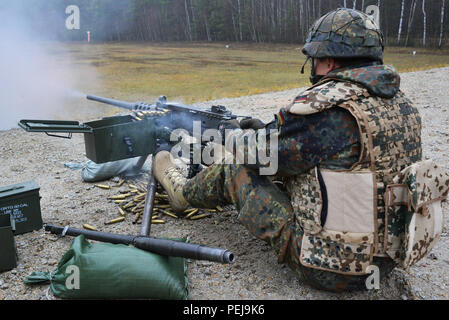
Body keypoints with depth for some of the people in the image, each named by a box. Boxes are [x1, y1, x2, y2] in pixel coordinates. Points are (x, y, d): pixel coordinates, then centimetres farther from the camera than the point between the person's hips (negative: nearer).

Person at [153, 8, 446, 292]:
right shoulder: (401, 102, 4)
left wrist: (234, 133, 12)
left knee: (235, 169, 6)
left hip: (330, 268, -8)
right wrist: (265, 130, 20)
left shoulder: (325, 105, -23)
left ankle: (184, 193, 36)